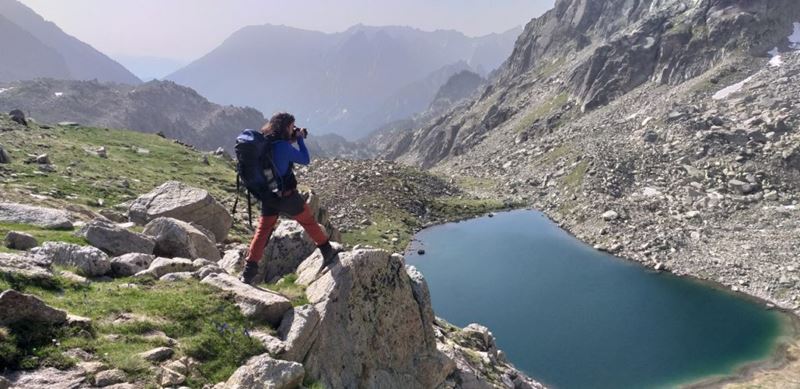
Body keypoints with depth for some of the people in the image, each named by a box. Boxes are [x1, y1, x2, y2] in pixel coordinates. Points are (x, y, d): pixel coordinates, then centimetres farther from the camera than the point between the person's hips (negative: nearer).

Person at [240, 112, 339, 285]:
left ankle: (249, 269, 6)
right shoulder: (283, 146, -20)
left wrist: (291, 141, 11)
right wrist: (299, 139, 1)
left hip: (267, 196, 6)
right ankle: (327, 251, 27)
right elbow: (305, 160, -8)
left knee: (263, 230, 9)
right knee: (309, 222, 13)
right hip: (287, 196, -6)